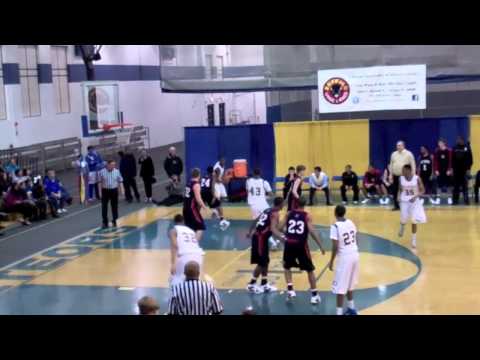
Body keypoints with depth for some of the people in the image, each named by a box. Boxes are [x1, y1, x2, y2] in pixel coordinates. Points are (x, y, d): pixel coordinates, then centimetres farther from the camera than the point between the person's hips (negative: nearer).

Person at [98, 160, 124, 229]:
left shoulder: (117, 171, -2)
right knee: (104, 207, 0)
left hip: (114, 190, 1)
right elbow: (100, 182, 1)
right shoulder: (102, 172, -6)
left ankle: (114, 221, 22)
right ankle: (105, 222, 8)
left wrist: (122, 190, -1)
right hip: (105, 190, -1)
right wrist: (100, 191, -1)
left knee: (114, 207, 8)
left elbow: (120, 181, 5)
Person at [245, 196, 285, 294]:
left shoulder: (267, 210, 14)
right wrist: (282, 237, -36)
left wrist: (250, 232, 36)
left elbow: (255, 220, 23)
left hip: (257, 236, 9)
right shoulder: (275, 213, -13)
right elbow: (273, 229, -26)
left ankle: (264, 284, 23)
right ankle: (251, 285, 7)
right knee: (261, 263, -1)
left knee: (265, 262, 17)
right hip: (261, 238, -9)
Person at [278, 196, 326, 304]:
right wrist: (321, 246, -7)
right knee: (310, 270, 13)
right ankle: (314, 295, 12)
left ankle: (290, 290, 12)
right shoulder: (307, 216, -1)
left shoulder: (289, 213, 5)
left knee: (287, 267, 25)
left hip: (289, 244, 2)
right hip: (301, 245, -2)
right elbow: (312, 232, -12)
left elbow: (280, 228, 3)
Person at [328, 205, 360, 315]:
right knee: (349, 284, 23)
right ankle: (351, 308, 34)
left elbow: (335, 247, -19)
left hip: (344, 258, -8)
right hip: (355, 255, 8)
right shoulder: (351, 223, 5)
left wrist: (331, 261, -8)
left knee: (340, 287, 0)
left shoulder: (335, 226, -17)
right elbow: (356, 240, 12)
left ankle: (339, 312, 2)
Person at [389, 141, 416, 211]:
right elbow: (391, 165, 15)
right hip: (396, 176, 5)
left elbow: (413, 165, -5)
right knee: (395, 191, 7)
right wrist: (390, 175, 10)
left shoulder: (408, 154, -5)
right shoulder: (394, 154, 10)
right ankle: (396, 206, 18)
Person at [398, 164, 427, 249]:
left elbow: (422, 190, -9)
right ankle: (402, 227, 45)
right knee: (404, 220, 7)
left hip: (414, 201, -2)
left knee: (414, 221, -3)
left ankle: (414, 240, 12)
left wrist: (415, 197, -24)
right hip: (404, 201, 2)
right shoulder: (401, 178, -7)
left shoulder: (417, 178, -16)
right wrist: (399, 196, -11)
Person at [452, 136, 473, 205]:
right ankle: (455, 200, 11)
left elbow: (470, 159, 0)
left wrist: (468, 168, -6)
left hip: (465, 170, -2)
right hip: (456, 170, 2)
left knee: (465, 186, 1)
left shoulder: (467, 147, 0)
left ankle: (466, 200, 4)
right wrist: (452, 168, 1)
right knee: (456, 186, 6)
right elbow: (452, 160, 7)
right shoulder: (455, 148, 5)